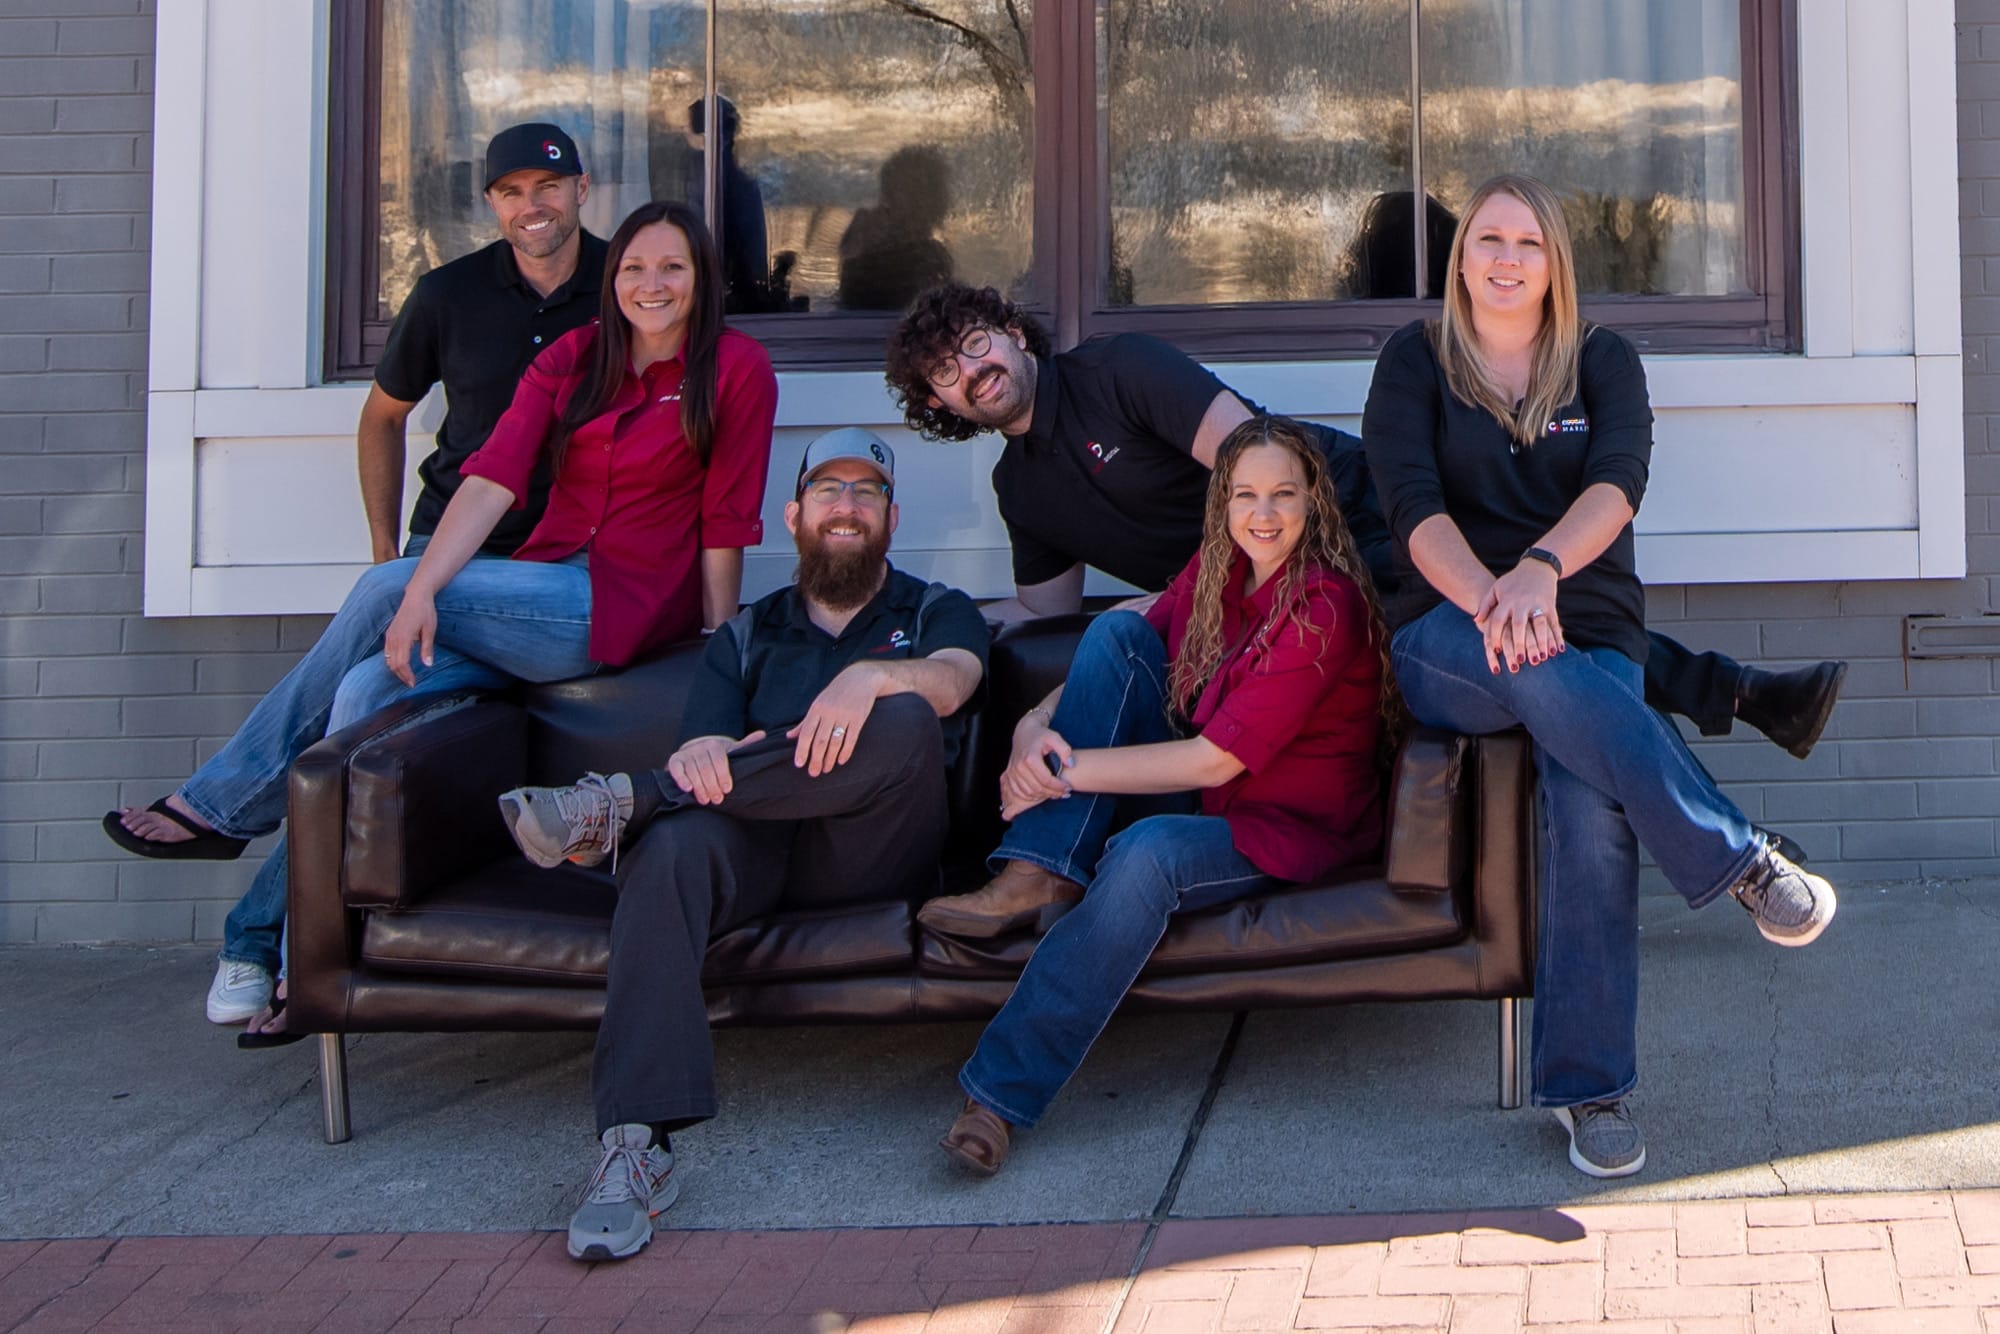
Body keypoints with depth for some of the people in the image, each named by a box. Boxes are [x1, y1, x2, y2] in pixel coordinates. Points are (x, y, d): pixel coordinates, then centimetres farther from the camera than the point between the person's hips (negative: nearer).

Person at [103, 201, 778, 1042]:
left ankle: (224, 805, -3)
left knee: (383, 590, -19)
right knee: (369, 691, -18)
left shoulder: (736, 369, -2)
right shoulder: (572, 359, 10)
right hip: (545, 591, 5)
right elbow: (493, 478, -4)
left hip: (626, 607, -5)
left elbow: (725, 525, -3)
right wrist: (424, 589, -18)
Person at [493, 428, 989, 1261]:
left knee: (904, 722, -32)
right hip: (754, 849, 2)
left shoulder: (937, 613, 22)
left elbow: (950, 682, -3)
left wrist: (870, 675, -28)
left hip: (872, 856, -1)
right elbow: (706, 739, 10)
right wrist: (698, 757, -18)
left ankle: (622, 802, -29)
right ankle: (634, 1147, -45)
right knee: (673, 845, -34)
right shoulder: (745, 638, 28)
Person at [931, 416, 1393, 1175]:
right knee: (1114, 629, -10)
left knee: (1147, 852, -38)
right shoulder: (1216, 573, 4)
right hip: (1201, 795, 7)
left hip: (1291, 824, -7)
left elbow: (1217, 760, -23)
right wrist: (1035, 726, -16)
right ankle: (1034, 875, -20)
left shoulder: (1325, 605, -19)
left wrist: (1065, 769, -21)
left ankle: (1002, 1092, -34)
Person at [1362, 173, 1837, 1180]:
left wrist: (1540, 568, -32)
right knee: (1533, 667, -39)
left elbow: (1617, 483, -9)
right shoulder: (1415, 360, 8)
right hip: (1446, 642, -1)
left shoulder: (1602, 361, 11)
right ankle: (1743, 864, -34)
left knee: (1593, 810, -30)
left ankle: (1587, 1086, -24)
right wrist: (1488, 594, -30)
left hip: (1589, 635, 1)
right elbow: (1413, 504, -9)